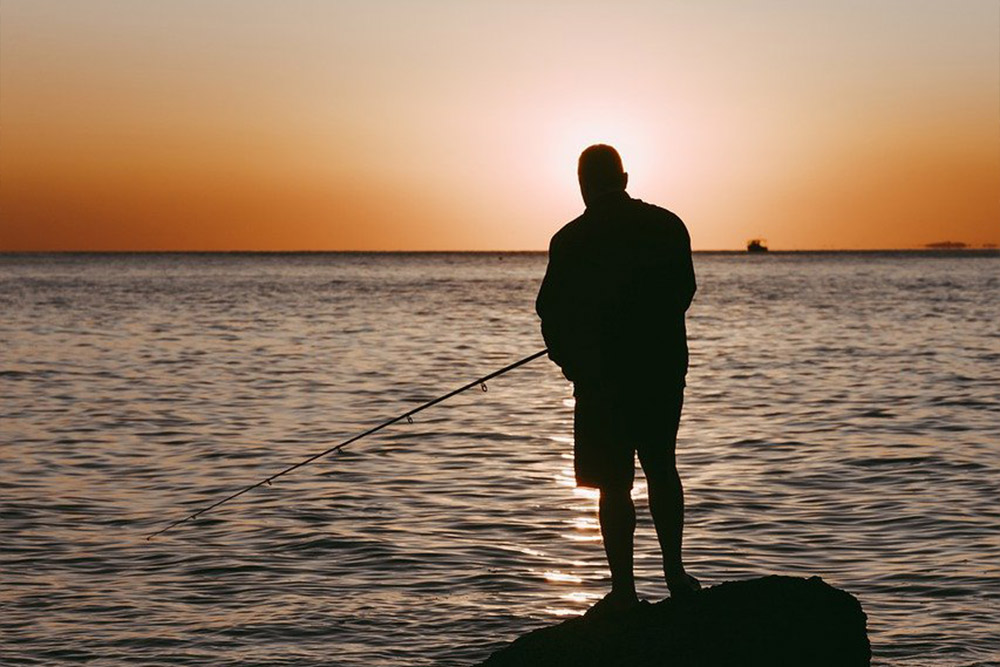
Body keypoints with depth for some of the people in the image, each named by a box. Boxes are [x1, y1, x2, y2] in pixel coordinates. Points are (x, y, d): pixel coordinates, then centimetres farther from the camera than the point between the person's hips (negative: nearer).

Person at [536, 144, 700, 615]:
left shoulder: (571, 241, -11)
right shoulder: (667, 226, 1)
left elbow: (552, 312, -7)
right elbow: (684, 293, 10)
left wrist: (569, 360, 10)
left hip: (603, 376, -4)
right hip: (665, 368, 4)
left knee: (613, 484, 2)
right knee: (661, 468, 20)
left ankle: (624, 588, 4)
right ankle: (674, 572, 24)